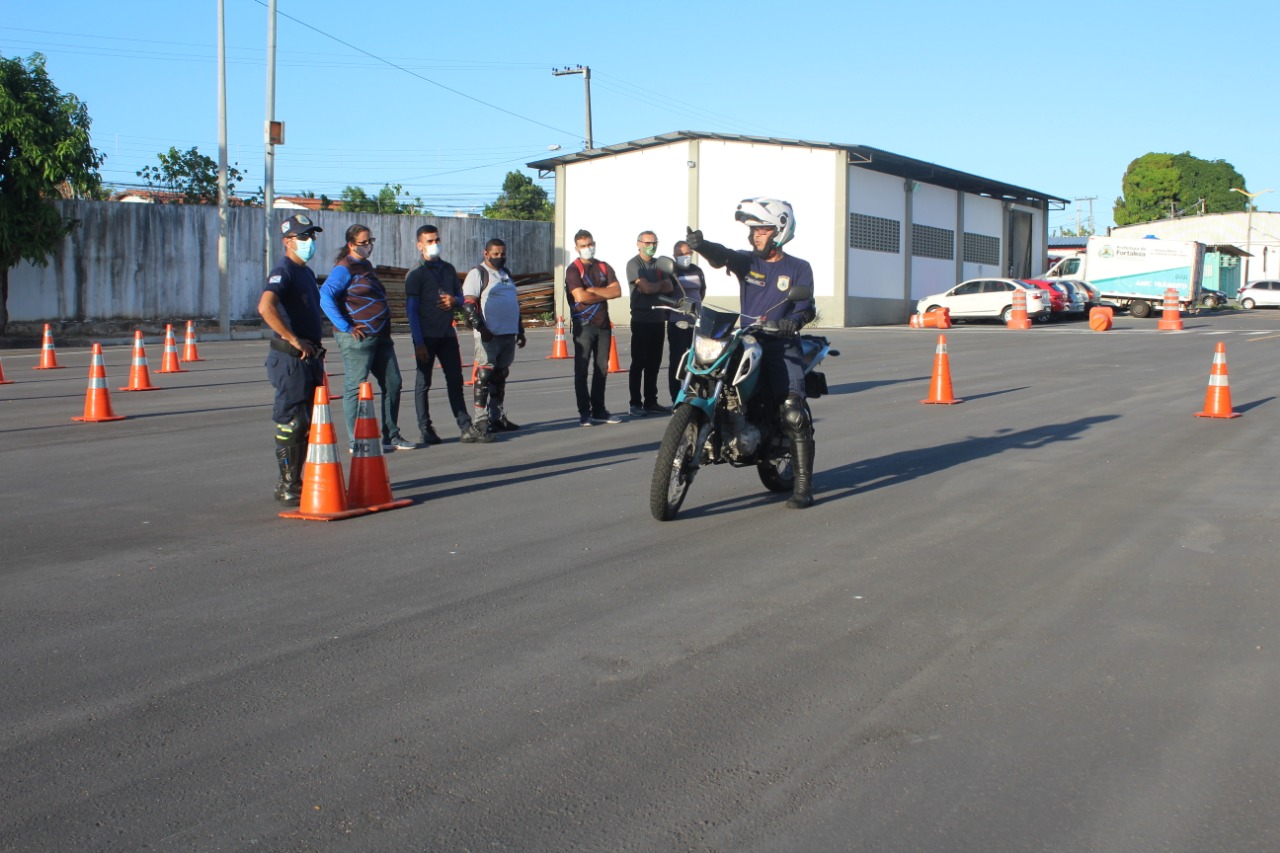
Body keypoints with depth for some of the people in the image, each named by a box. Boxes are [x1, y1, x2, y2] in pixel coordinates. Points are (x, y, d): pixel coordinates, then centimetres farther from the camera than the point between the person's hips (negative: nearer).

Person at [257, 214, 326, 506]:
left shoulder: (306, 272, 17)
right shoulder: (283, 271, -13)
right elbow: (266, 307, -30)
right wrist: (294, 341, -26)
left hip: (310, 358, 9)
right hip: (291, 360, -9)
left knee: (306, 423, 14)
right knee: (291, 423, -5)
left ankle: (296, 481, 23)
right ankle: (287, 487, 2)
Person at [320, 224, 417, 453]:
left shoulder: (366, 266, 18)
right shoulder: (345, 268, -9)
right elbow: (325, 297, -21)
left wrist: (384, 329, 15)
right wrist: (346, 327, -21)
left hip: (380, 337, 9)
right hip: (358, 338, -9)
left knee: (393, 383, 10)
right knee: (356, 388, -2)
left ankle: (391, 436, 19)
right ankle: (357, 442, 4)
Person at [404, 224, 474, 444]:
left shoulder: (448, 269, 13)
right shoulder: (415, 274, -5)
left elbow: (461, 296, 21)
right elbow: (411, 310, -9)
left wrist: (454, 300, -6)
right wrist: (419, 342, -15)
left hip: (447, 334, 5)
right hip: (427, 336, -5)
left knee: (455, 380, 4)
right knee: (423, 383, 2)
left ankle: (465, 425, 6)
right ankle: (426, 430, 7)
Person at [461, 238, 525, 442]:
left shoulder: (506, 274, 20)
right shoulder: (477, 274, -4)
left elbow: (515, 303, 26)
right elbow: (468, 304, -12)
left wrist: (520, 330, 22)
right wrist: (481, 329, -20)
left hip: (509, 334, 8)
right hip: (489, 335, -8)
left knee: (500, 377, 12)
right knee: (484, 376, -12)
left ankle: (498, 418, 19)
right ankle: (480, 423, -12)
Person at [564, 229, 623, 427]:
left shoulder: (604, 267, 13)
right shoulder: (573, 270, -3)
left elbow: (617, 291, -1)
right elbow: (581, 297, -17)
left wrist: (594, 290, -12)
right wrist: (605, 294, -4)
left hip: (603, 323, 5)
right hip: (584, 324, -5)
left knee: (602, 369, 7)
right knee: (582, 370, -4)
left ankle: (598, 410, 14)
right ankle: (584, 412, -2)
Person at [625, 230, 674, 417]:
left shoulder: (659, 264, 16)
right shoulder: (634, 264, -5)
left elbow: (670, 288, 3)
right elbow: (646, 288, -17)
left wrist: (652, 287, -11)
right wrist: (660, 284, 1)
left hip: (658, 319, 6)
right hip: (641, 319, -6)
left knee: (654, 363, 9)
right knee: (638, 363, -5)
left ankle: (651, 402, 15)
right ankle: (636, 404, -3)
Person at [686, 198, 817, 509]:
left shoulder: (798, 268, 4)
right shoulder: (747, 261, 10)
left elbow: (806, 308, -4)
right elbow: (722, 256, -11)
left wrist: (793, 322, -27)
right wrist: (701, 245, -33)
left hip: (783, 346, -4)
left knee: (794, 413, -15)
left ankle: (803, 485, -11)